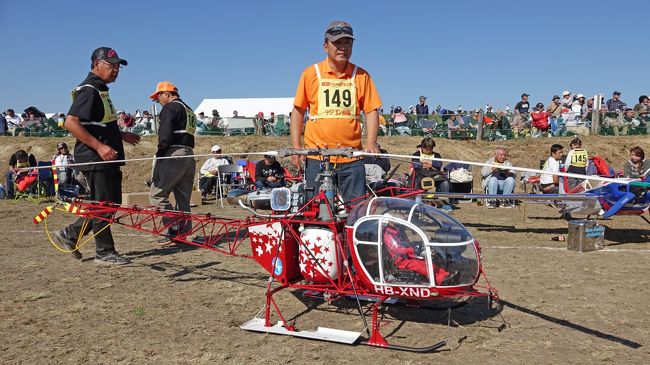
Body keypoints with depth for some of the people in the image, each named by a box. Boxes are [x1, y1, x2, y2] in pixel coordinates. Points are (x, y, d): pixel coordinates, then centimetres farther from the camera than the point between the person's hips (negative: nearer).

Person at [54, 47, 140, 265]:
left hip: (107, 159, 10)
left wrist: (121, 135, 18)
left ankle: (70, 235, 23)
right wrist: (99, 146, -25)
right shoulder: (88, 90, -13)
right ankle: (105, 252, 10)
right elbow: (71, 123, -23)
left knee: (112, 203, 14)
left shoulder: (100, 90, 19)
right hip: (95, 159, -10)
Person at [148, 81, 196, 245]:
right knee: (183, 198, 12)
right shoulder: (189, 110, 24)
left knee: (157, 194, -4)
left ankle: (175, 229, -9)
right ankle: (184, 232, 13)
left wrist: (159, 155, -8)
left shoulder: (170, 108, -4)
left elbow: (165, 135, -15)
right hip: (189, 154, 9)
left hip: (173, 154, -9)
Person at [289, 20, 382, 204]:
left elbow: (371, 111, 4)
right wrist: (296, 146, 2)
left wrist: (371, 143, -9)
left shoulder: (361, 75, 6)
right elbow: (298, 110, 8)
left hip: (352, 157, 1)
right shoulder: (311, 73, 4)